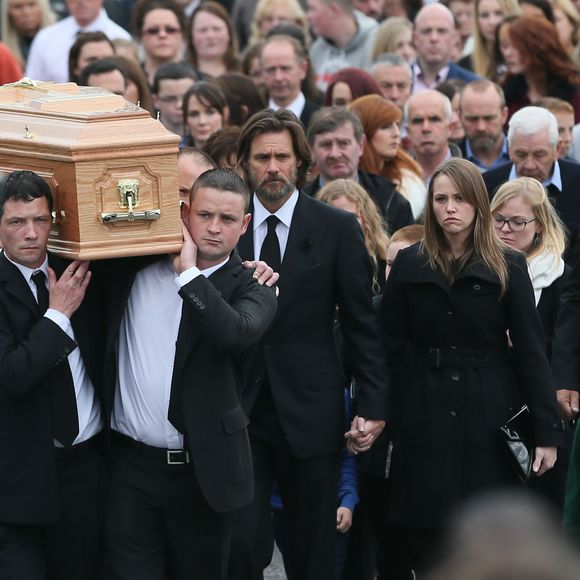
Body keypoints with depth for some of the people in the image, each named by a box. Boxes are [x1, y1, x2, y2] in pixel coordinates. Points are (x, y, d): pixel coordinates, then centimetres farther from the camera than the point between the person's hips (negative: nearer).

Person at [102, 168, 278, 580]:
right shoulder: (135, 267, 6)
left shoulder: (251, 290, -2)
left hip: (204, 469, -1)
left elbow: (236, 333, -22)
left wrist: (188, 272, -17)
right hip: (132, 467, 1)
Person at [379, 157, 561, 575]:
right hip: (426, 420, 1)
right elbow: (390, 349, 4)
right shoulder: (409, 265, 5)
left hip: (491, 415, -1)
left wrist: (547, 430, -7)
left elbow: (531, 351, -2)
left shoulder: (508, 267, 1)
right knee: (426, 543, 2)